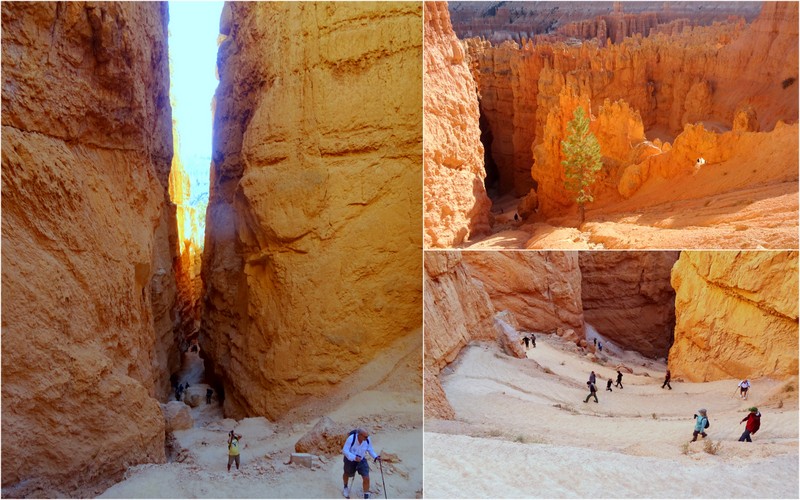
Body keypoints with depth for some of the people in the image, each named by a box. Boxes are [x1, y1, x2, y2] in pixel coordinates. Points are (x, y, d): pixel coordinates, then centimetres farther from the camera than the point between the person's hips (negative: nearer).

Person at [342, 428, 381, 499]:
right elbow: (345, 450, -33)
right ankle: (345, 487, 60)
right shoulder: (351, 439, -36)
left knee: (366, 478, -10)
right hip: (350, 459, -2)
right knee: (347, 474, 26)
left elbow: (370, 449, -6)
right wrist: (354, 457, -46)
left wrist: (376, 457, -21)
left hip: (361, 460, 2)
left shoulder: (367, 440, -24)